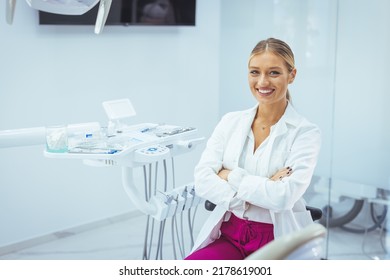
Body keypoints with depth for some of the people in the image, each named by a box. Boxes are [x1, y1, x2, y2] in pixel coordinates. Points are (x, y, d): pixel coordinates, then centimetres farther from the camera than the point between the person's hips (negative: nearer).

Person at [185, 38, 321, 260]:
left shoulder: (306, 133, -6)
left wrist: (230, 175, -9)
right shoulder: (230, 122, 6)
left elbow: (284, 196, -19)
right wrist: (262, 188, -16)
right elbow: (202, 180, -6)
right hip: (229, 235, 3)